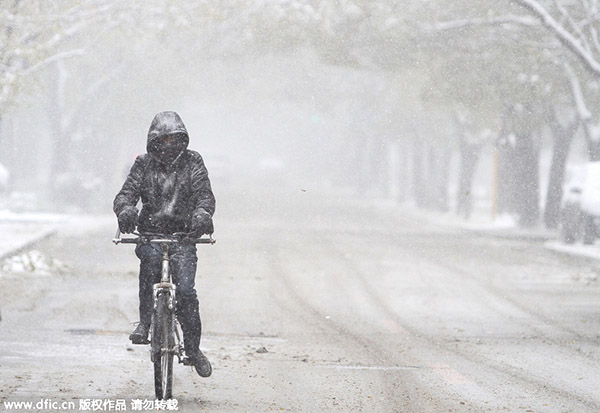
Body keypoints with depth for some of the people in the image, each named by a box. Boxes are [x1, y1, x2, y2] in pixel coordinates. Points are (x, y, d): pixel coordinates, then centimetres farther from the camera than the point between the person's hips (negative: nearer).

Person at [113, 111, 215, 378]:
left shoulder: (192, 162, 5)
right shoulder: (144, 164, 7)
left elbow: (204, 194, -6)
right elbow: (127, 193, -3)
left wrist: (201, 214, -30)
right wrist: (126, 210, -28)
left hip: (183, 235, 0)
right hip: (150, 233, 0)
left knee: (185, 290, -13)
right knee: (151, 257, -33)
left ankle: (193, 347, 2)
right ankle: (144, 322, -24)